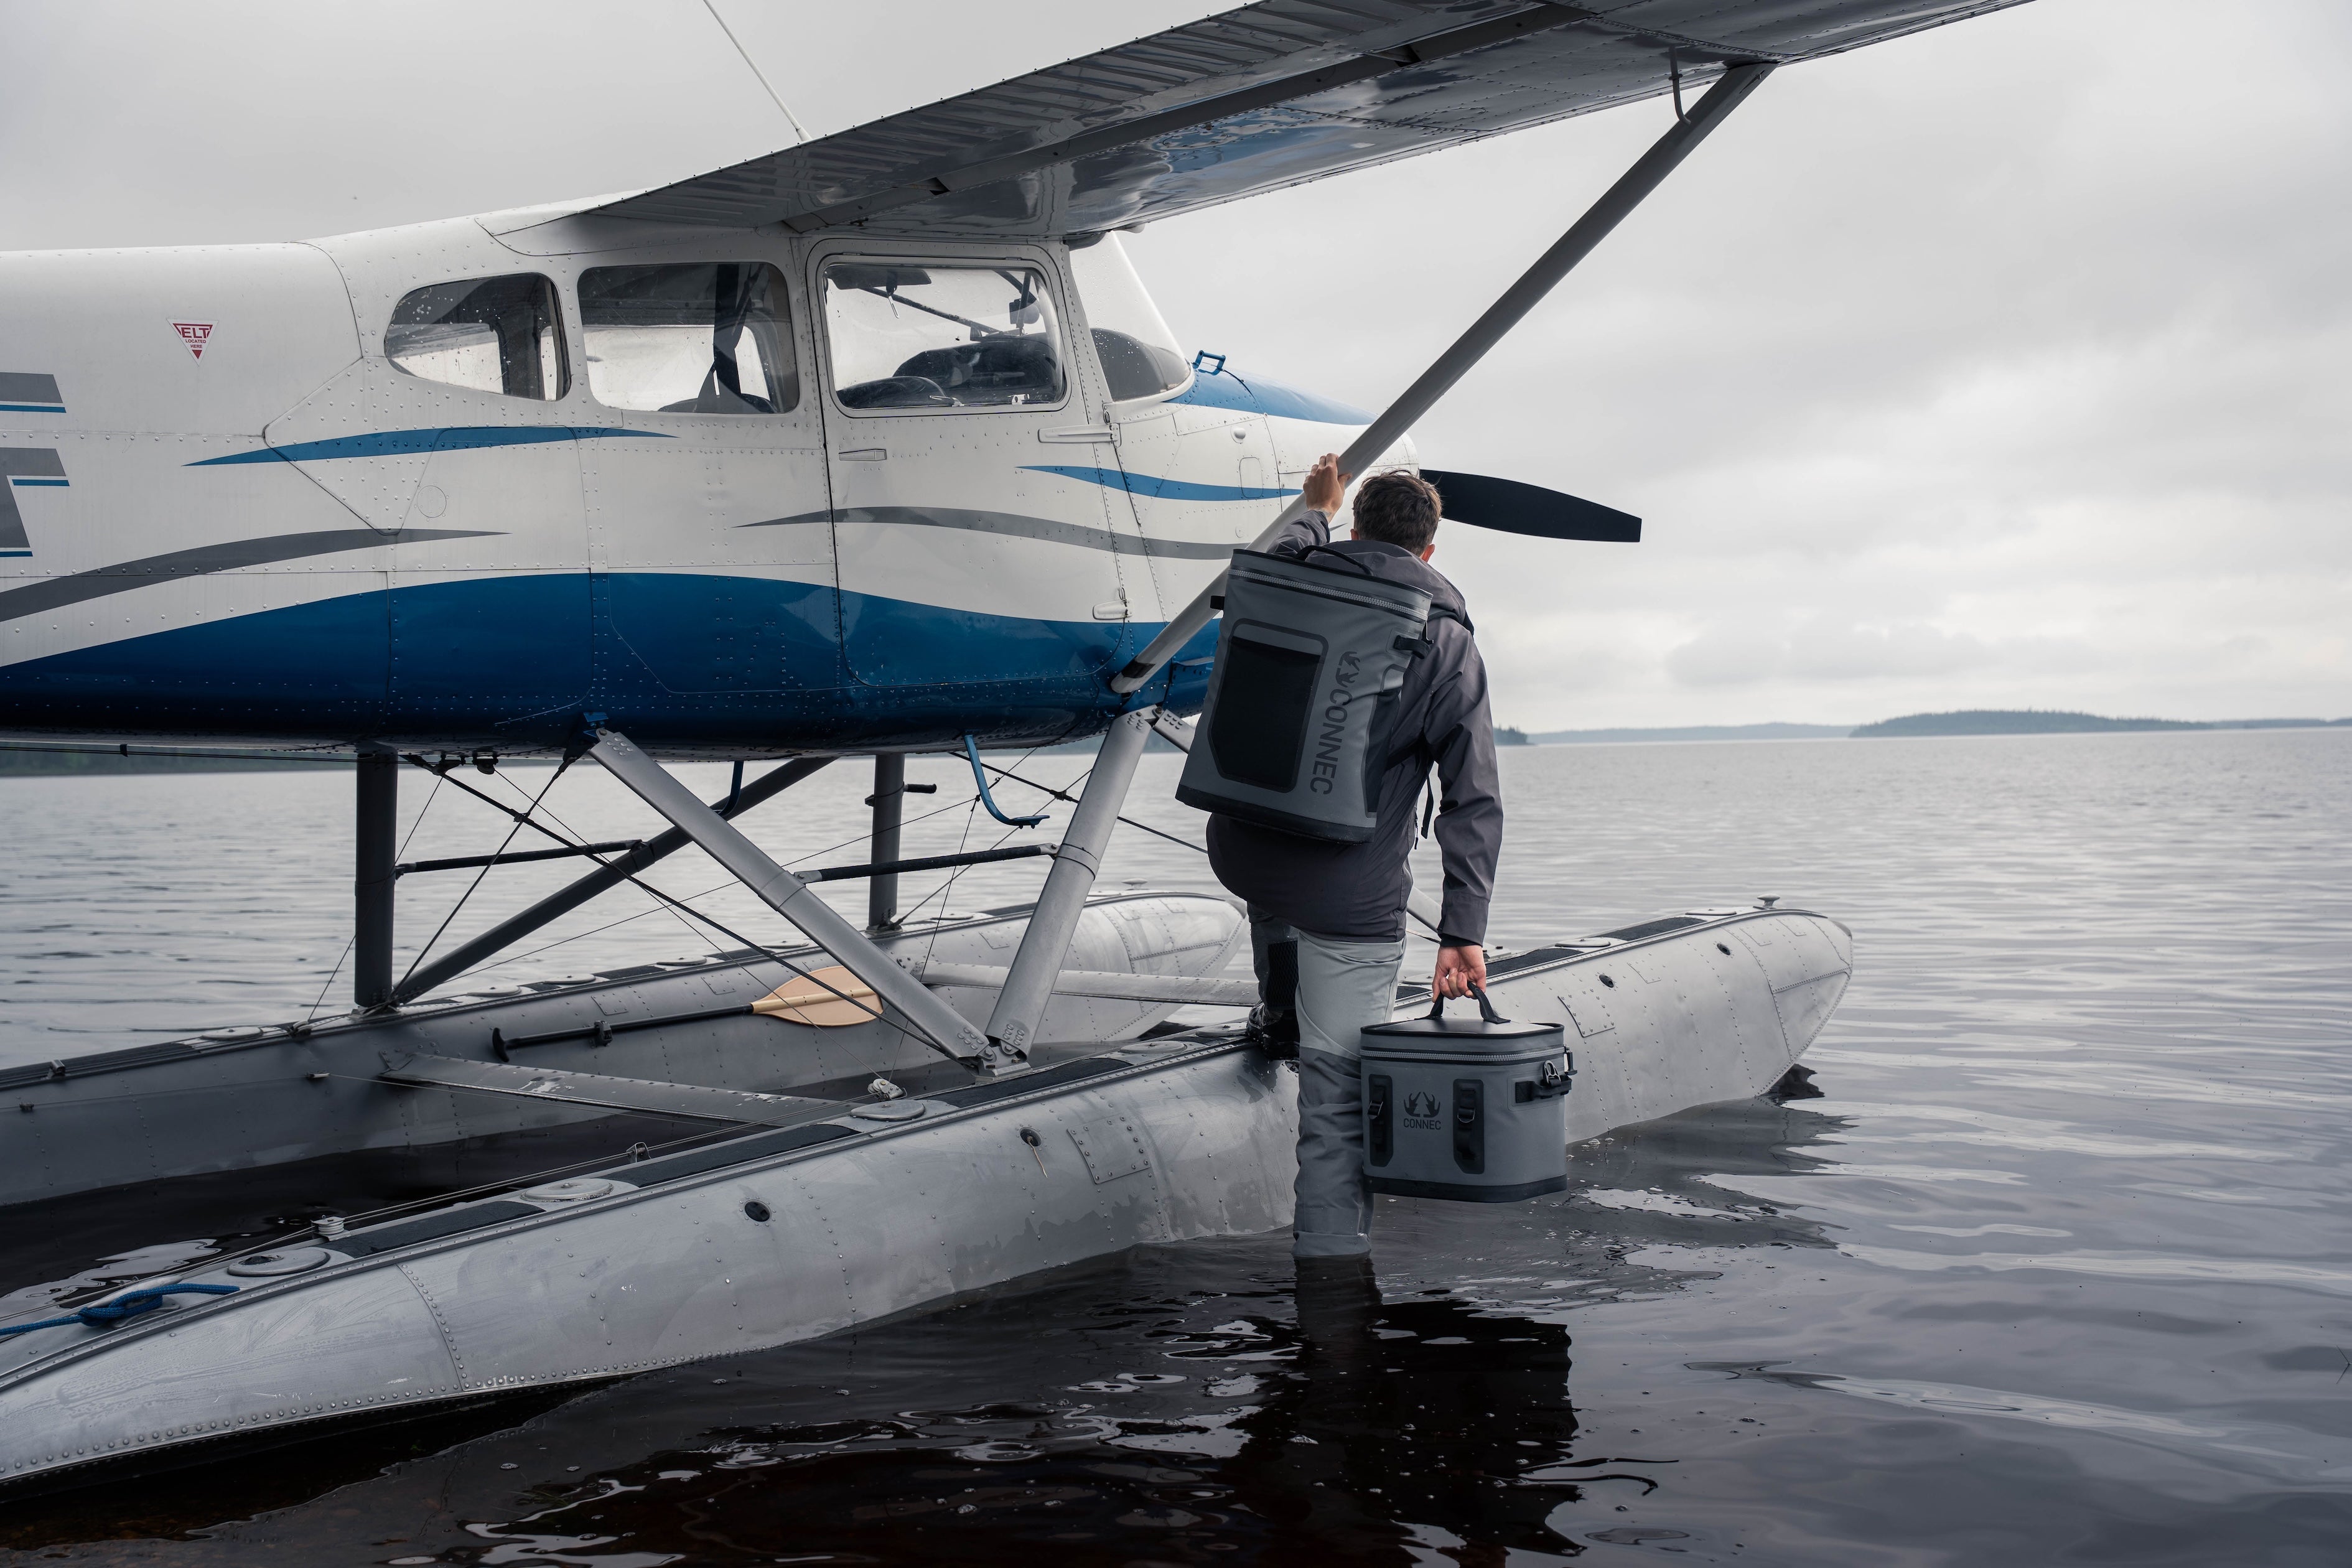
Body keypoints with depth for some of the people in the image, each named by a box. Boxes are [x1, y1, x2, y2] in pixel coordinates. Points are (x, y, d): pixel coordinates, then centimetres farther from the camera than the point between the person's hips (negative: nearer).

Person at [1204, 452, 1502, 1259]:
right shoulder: (1447, 643, 0)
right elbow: (1474, 803, -4)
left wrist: (1317, 509, 53)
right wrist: (1463, 932, -3)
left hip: (1238, 854, 4)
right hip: (1351, 896, -3)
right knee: (1337, 1094, 2)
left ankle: (1280, 1013, 52)